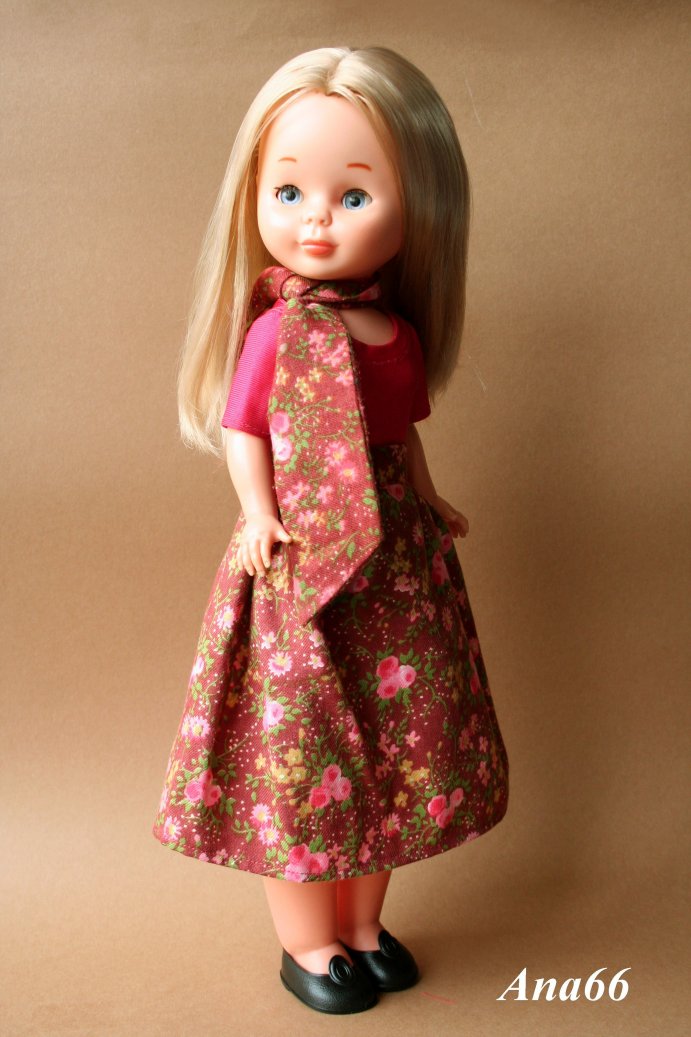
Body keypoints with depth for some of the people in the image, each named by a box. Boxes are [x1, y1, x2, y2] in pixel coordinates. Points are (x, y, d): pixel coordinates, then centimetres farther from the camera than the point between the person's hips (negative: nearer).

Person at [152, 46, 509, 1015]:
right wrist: (260, 515, -17)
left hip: (396, 559, 6)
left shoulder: (402, 331, 4)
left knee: (393, 739, 13)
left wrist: (432, 504, 17)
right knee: (302, 741, 4)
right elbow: (240, 428, -6)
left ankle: (362, 925, 33)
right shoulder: (275, 329, -10)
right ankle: (308, 943, 25)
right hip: (300, 557, -5)